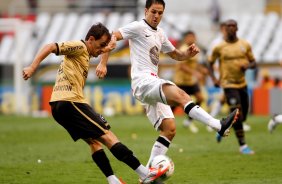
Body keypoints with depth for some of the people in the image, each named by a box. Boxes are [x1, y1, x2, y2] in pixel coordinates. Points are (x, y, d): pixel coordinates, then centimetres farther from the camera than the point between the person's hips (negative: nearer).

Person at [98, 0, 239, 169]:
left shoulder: (160, 34, 23)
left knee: (169, 129, 1)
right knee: (180, 95, -31)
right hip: (143, 80, -9)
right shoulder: (138, 27, -1)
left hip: (154, 83, 9)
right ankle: (219, 126, -45)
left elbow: (175, 55, 32)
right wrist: (103, 63, -16)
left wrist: (189, 53, 10)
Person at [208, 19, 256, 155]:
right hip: (229, 84, -5)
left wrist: (248, 65, -12)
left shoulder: (245, 45, 4)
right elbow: (210, 63, 8)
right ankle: (242, 145, -7)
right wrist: (214, 78, -6)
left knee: (243, 116, 11)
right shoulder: (219, 47, -4)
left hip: (242, 83, 5)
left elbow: (253, 63, 11)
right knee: (237, 115, -14)